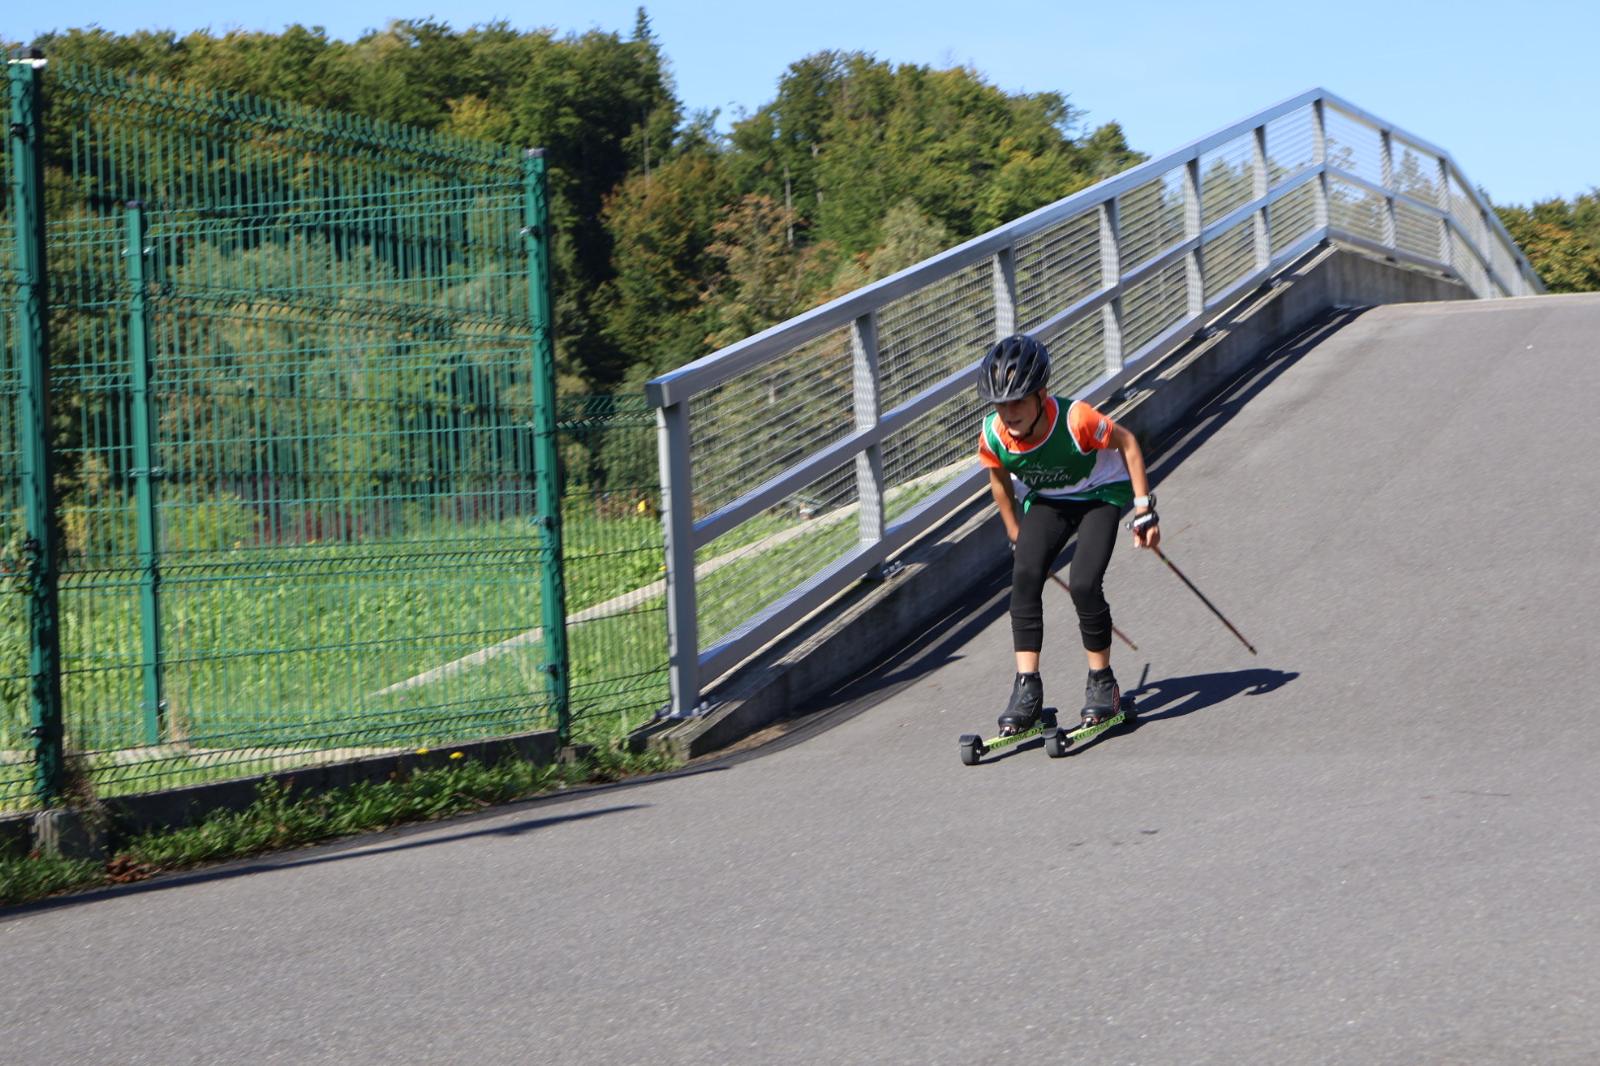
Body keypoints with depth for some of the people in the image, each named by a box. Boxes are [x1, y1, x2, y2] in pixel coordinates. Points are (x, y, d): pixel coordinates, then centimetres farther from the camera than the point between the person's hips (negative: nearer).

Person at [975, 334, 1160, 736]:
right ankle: (1027, 688, -18)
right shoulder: (992, 436, -23)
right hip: (1046, 502, 3)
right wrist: (1018, 539, 8)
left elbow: (1127, 442, -17)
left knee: (1083, 585, -20)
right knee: (1024, 576, -21)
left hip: (1100, 495, -3)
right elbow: (1000, 481, 0)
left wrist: (1144, 510, -16)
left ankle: (1102, 683, 1)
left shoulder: (1075, 420, -34)